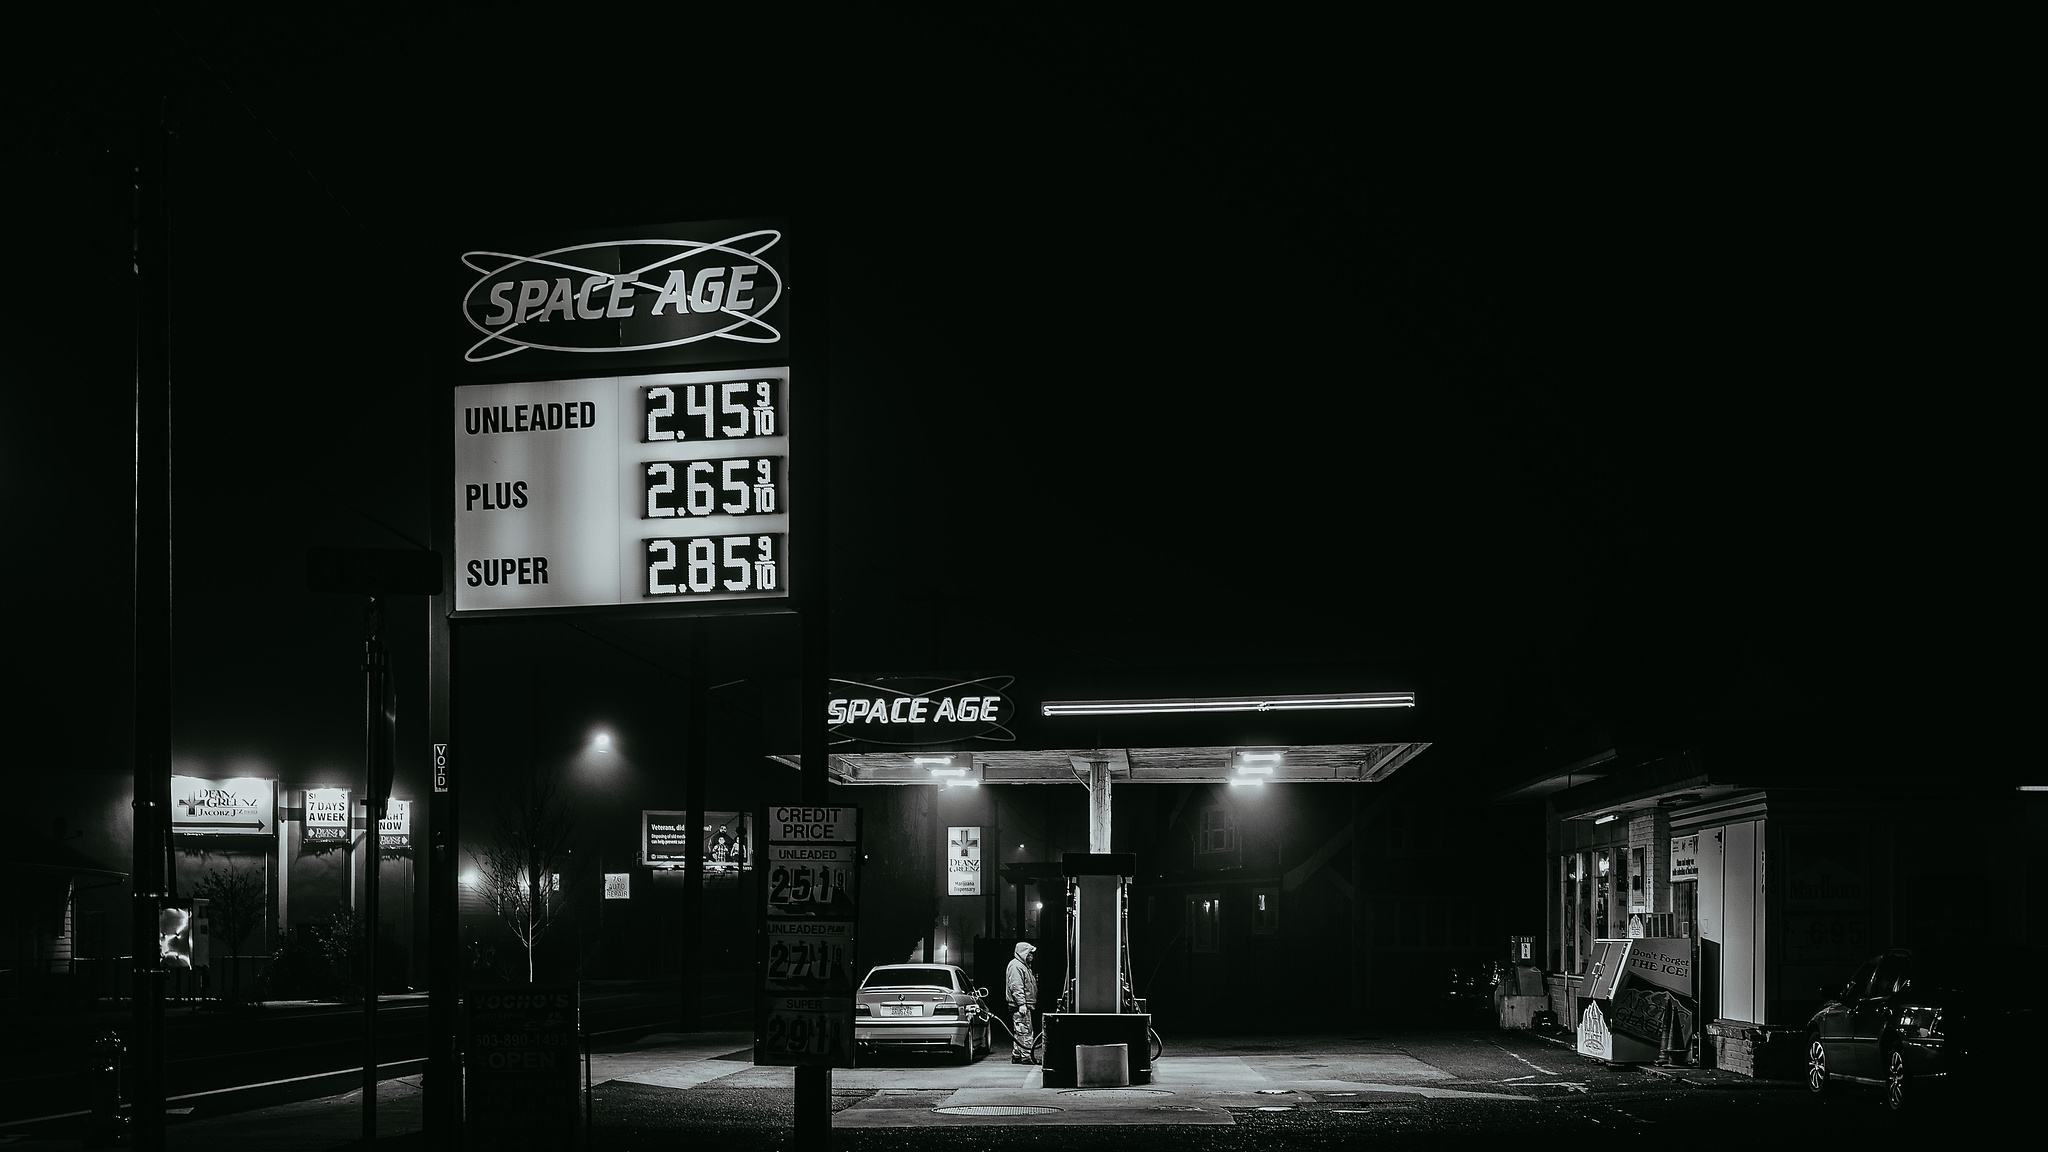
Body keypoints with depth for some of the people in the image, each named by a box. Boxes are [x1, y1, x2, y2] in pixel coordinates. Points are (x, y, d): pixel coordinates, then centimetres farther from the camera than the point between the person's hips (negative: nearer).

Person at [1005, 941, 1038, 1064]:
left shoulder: (1023, 965, 22)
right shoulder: (1015, 966, -12)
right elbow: (1016, 987, -20)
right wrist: (1022, 1004, -24)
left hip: (1023, 1006, 11)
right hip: (1020, 1006, -11)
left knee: (1019, 1032, 13)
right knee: (1024, 1031, -11)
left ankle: (1016, 1056, 18)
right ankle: (1026, 1056, -12)